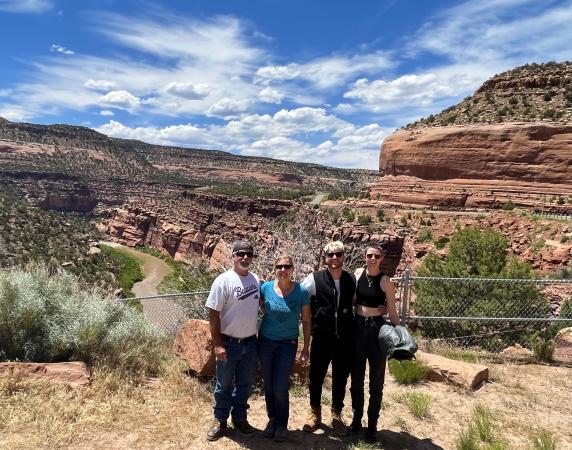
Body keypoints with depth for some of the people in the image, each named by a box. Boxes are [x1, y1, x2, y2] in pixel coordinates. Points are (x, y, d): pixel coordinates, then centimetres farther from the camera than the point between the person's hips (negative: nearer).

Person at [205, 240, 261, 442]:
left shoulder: (256, 279, 1)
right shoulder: (224, 281, -16)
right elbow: (213, 313, -15)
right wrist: (218, 344, -16)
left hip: (250, 342, 5)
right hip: (229, 343, -5)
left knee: (246, 383, 18)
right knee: (224, 385, 12)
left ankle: (239, 418, 37)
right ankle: (220, 421, 31)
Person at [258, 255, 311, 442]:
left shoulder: (301, 291, -12)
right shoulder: (266, 287, -9)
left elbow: (306, 321, -3)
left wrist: (306, 349, -1)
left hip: (288, 344, -2)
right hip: (265, 342, 2)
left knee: (280, 388, 0)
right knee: (268, 385, 12)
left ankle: (282, 425, 24)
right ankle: (272, 420, 34)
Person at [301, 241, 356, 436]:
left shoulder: (352, 280, -1)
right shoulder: (314, 279, -10)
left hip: (345, 339, 2)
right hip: (322, 338, -2)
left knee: (340, 378, 15)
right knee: (316, 377, 12)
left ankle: (336, 415, 35)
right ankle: (315, 413, 35)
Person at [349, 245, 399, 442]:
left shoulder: (385, 281, -10)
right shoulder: (358, 273, 1)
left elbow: (392, 312, -5)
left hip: (377, 329, -3)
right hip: (357, 327, 4)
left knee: (376, 380, 9)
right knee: (356, 377, 14)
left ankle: (372, 424, 24)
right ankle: (356, 419, 31)